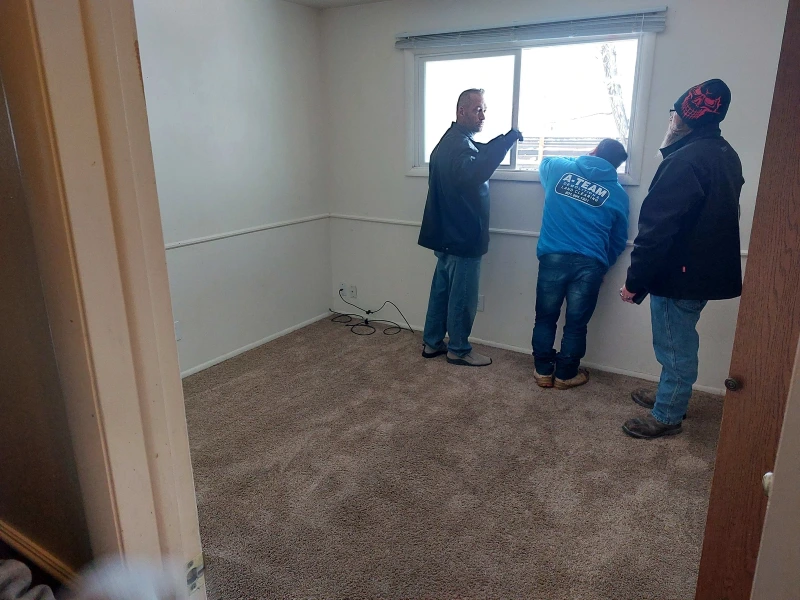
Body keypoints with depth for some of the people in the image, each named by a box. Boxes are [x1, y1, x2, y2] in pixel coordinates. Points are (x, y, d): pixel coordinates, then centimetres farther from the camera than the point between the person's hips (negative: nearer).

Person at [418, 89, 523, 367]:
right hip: (462, 236, -10)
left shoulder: (452, 140, 15)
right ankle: (459, 350, 15)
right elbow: (473, 174, -38)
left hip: (448, 234, 10)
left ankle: (432, 343, 26)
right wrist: (506, 141, -39)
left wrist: (502, 141, 6)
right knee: (462, 296, 2)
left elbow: (478, 155, 25)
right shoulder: (460, 144, -19)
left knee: (442, 290, 16)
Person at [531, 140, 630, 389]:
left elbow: (544, 162, 33)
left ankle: (543, 371, 22)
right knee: (576, 322, 9)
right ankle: (566, 374, 21)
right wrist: (603, 266, 25)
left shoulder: (558, 168, 7)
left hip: (553, 257, 1)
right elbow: (619, 240, 13)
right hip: (589, 263, -1)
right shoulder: (618, 193, 7)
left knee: (546, 317, 13)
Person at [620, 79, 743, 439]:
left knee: (675, 347, 4)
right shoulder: (725, 155, 9)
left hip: (681, 273, -9)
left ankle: (667, 417, 19)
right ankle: (671, 396, 38)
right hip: (707, 269, 9)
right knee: (680, 343, 22)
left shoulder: (685, 161, -22)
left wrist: (635, 281, -18)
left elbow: (657, 229, -24)